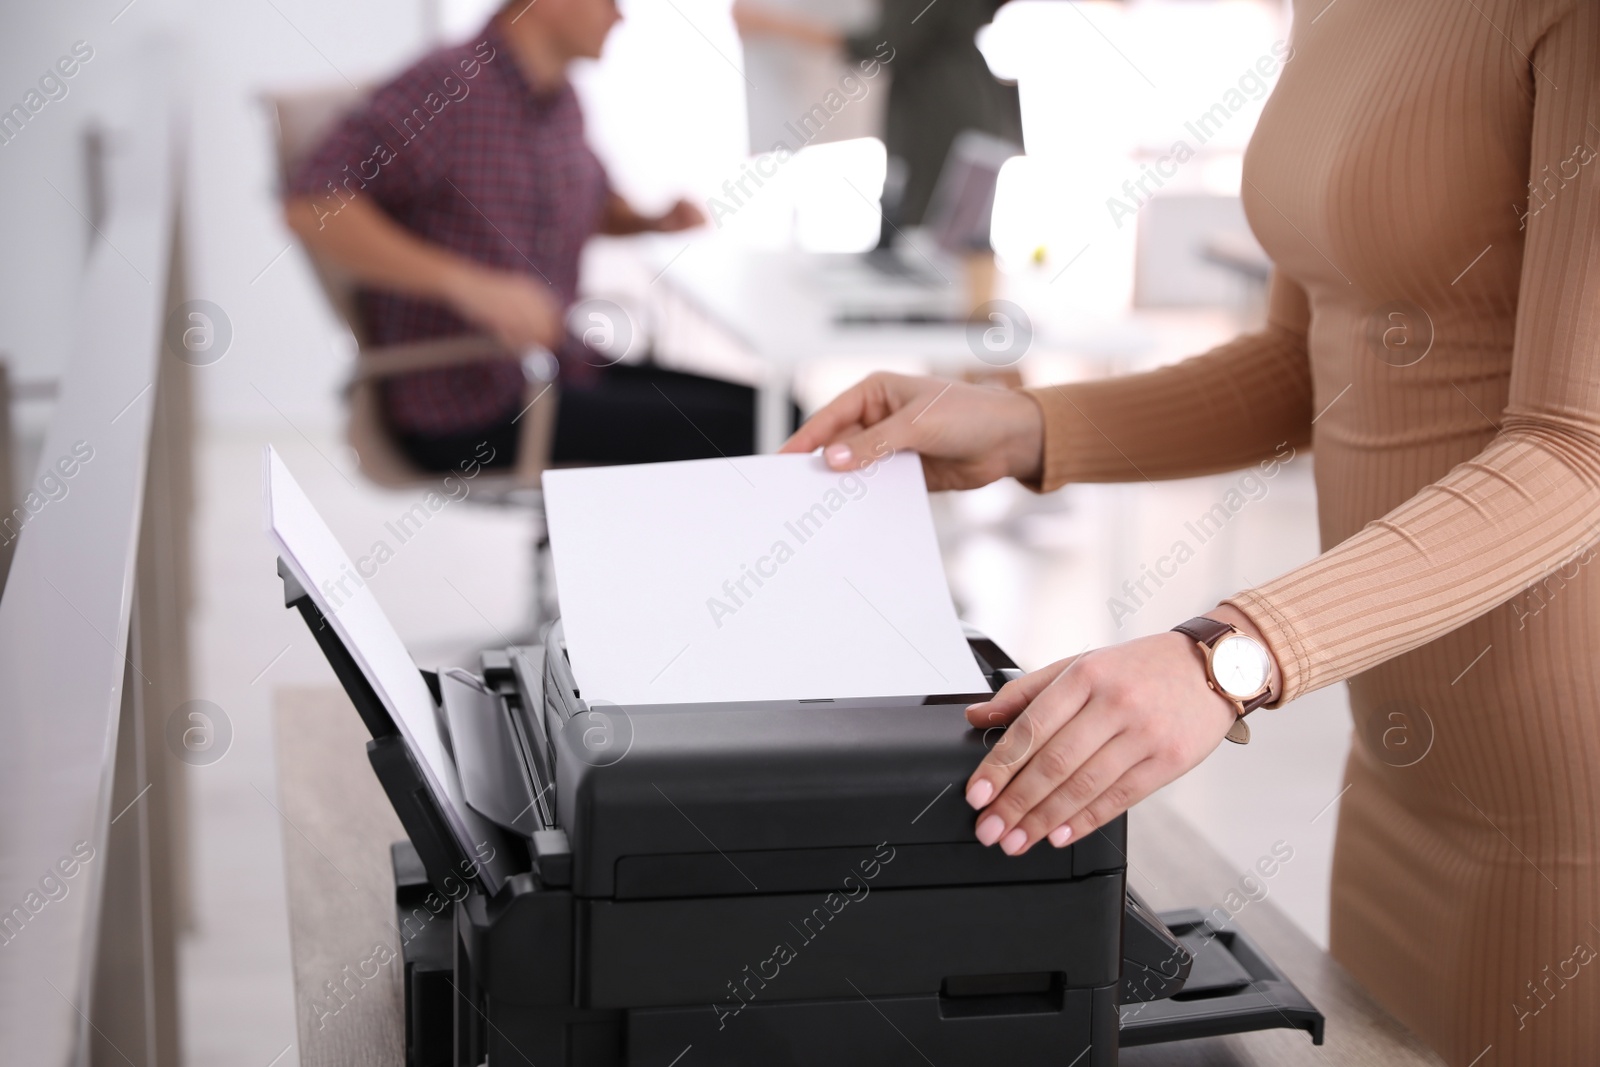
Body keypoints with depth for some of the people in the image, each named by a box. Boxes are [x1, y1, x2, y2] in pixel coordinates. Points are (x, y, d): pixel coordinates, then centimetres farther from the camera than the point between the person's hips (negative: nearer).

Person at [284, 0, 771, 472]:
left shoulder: (561, 100, 11)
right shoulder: (450, 86, -15)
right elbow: (311, 208, -25)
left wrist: (655, 219, 8)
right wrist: (464, 283, -33)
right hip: (465, 413, -9)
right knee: (727, 429, -19)